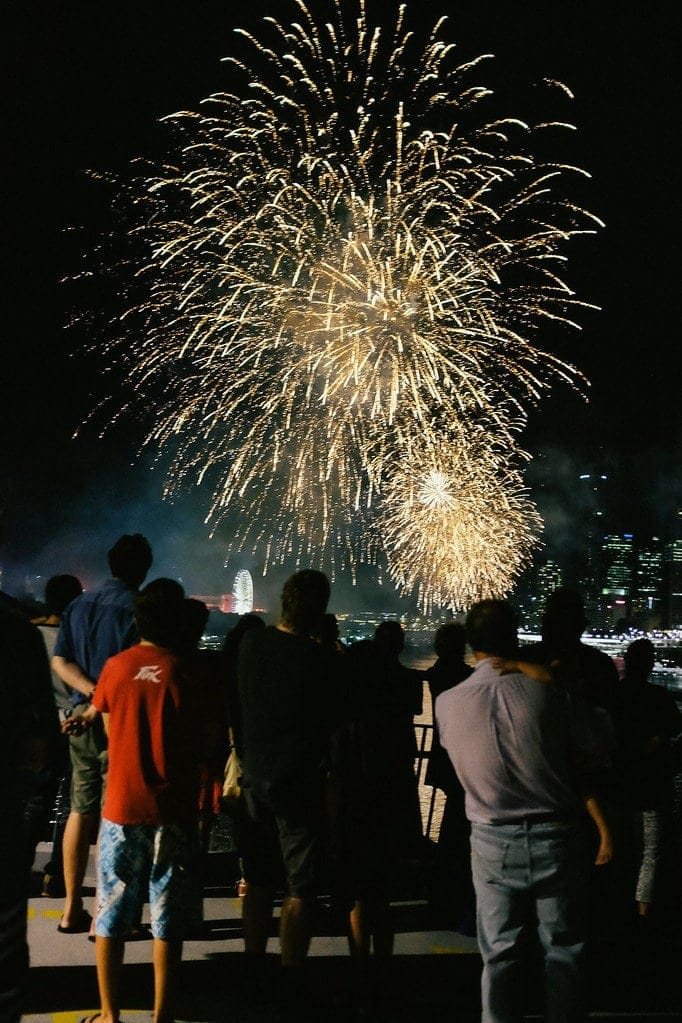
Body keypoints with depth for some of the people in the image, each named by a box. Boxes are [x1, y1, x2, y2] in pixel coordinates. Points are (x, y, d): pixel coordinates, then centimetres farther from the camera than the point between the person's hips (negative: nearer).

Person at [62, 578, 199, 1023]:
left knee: (112, 916, 13)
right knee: (168, 920, 7)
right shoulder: (186, 671, -9)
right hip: (173, 810, -2)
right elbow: (201, 743, -8)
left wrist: (84, 718, 41)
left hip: (122, 806, 2)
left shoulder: (116, 666, 0)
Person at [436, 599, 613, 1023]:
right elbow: (579, 764, -5)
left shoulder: (447, 703, -4)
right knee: (564, 951, 12)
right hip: (556, 834, -1)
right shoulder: (547, 690, -8)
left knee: (500, 955, 10)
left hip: (493, 843, 1)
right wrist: (603, 826, 3)